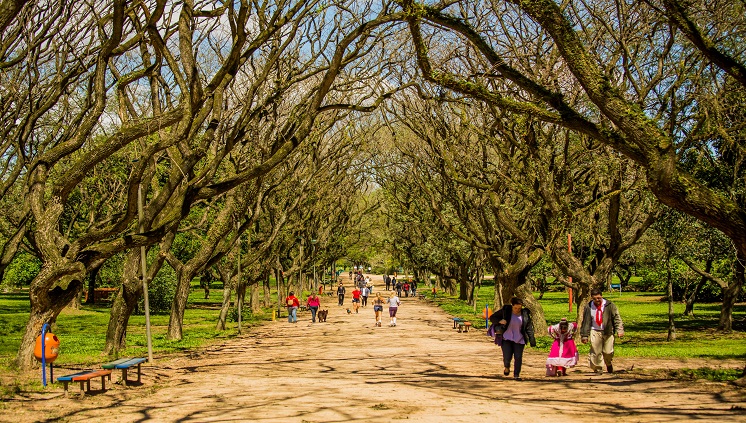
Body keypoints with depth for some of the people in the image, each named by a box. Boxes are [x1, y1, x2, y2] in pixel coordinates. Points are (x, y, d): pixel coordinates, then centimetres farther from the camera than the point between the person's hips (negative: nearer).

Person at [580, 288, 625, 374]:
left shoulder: (610, 305, -5)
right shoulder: (588, 307, -1)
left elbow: (617, 318, -5)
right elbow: (586, 322, 5)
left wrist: (620, 330, -17)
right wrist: (584, 335, 5)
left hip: (608, 332, -1)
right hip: (595, 332, 1)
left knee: (608, 352, 0)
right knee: (596, 352, -5)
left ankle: (608, 364, 32)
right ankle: (598, 369, 12)